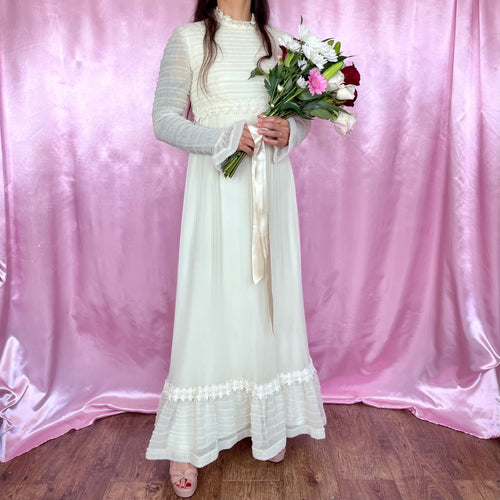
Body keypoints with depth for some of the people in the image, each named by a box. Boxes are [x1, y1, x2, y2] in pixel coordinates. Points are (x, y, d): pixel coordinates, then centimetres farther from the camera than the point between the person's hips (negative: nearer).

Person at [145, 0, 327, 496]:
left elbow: (304, 115, 16)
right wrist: (229, 136, -16)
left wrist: (289, 130, -7)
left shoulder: (277, 42, 15)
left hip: (271, 189, 4)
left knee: (270, 297, 6)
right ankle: (187, 441, 11)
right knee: (210, 301, -3)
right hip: (217, 189, -4)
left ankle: (268, 423, 23)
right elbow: (164, 119, -2)